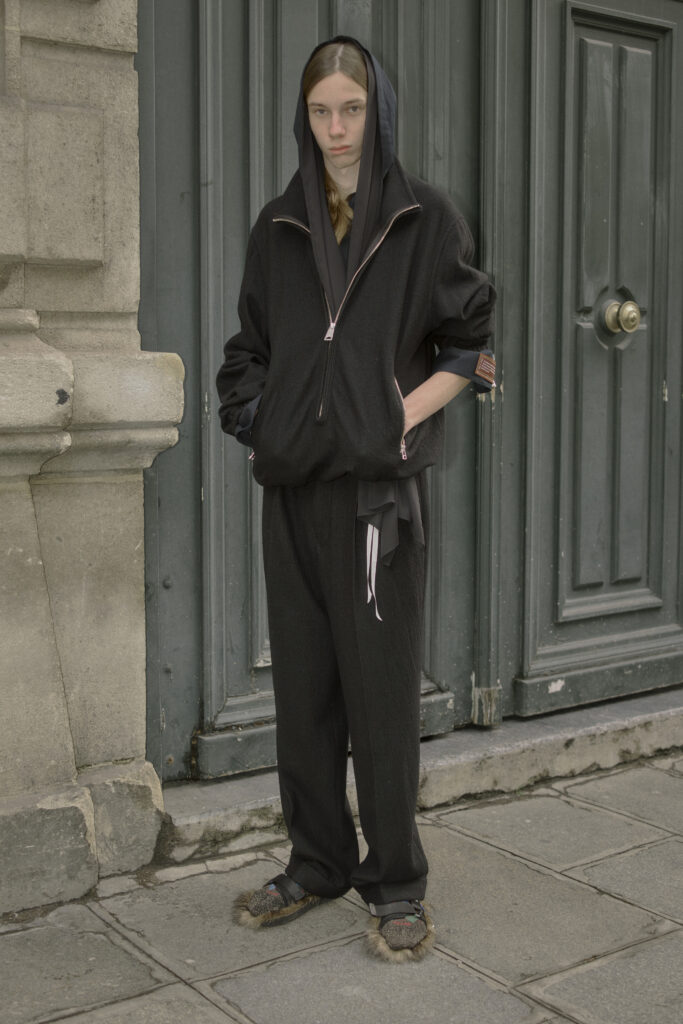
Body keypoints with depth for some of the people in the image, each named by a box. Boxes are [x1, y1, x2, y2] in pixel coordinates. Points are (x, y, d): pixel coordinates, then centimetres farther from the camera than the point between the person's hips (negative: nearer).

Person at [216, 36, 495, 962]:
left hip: (380, 485, -4)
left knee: (381, 684, -2)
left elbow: (470, 343, 3)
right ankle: (318, 862, 24)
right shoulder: (279, 228, 13)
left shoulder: (426, 219, 3)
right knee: (302, 681, 8)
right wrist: (256, 419, 3)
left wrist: (407, 416, -9)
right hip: (293, 483, 4)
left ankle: (397, 884, 12)